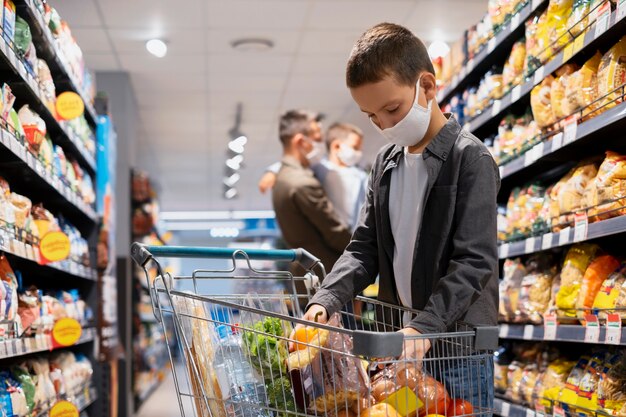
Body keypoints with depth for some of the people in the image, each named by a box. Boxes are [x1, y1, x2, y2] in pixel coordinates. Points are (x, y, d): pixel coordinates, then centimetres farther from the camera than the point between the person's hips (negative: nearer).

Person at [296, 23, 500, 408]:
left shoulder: (471, 158, -11)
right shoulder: (385, 163, 11)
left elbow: (475, 261, -17)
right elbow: (365, 248, 9)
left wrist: (425, 326, -26)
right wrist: (326, 300, -7)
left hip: (459, 345, -6)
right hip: (401, 341, 6)